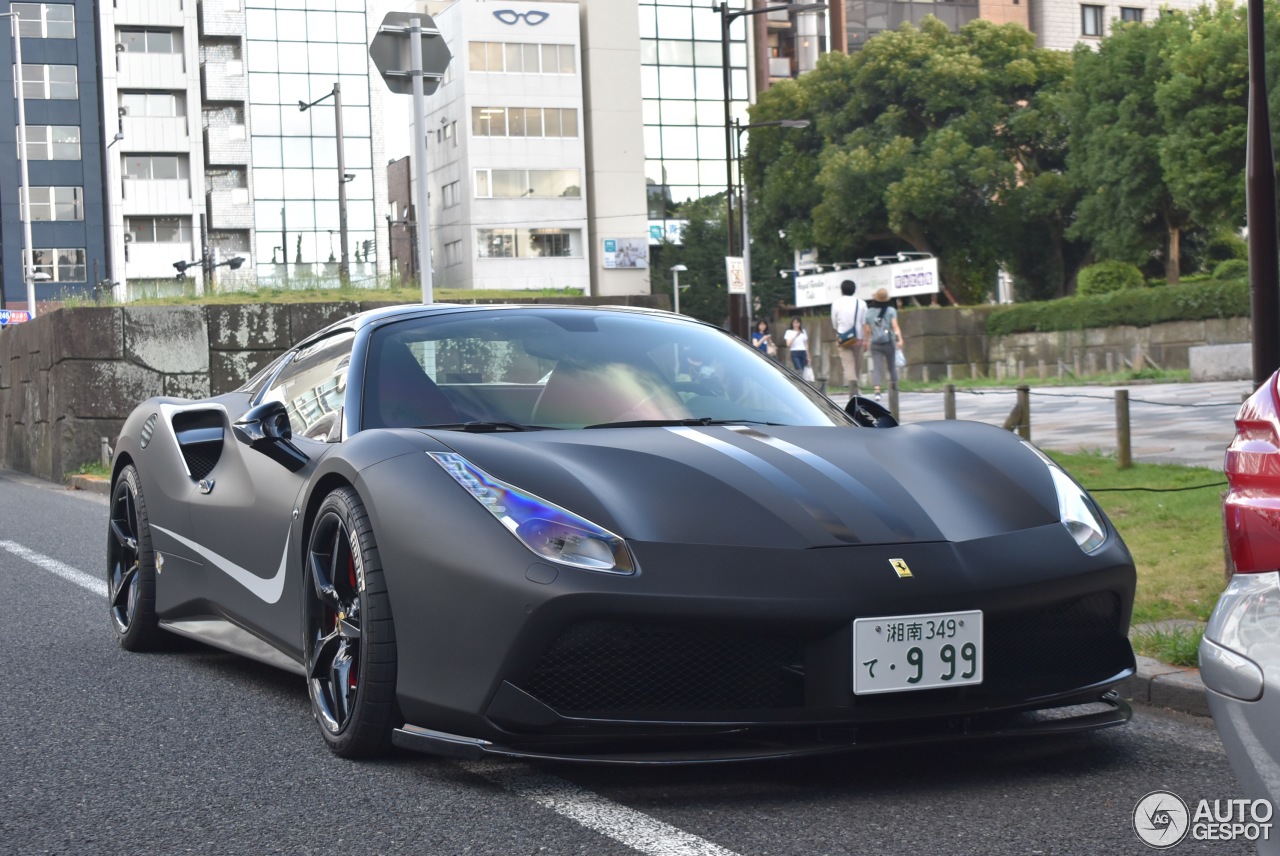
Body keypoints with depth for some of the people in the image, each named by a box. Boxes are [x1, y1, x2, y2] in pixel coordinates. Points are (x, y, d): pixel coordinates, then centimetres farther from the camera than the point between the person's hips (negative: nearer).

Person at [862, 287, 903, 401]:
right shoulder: (891, 311, -1)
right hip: (888, 343, -1)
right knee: (892, 367, 13)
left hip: (875, 344, 1)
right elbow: (895, 326, -12)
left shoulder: (868, 312, 2)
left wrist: (865, 342, 19)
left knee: (876, 368, -5)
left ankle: (877, 391, -23)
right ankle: (894, 390, 16)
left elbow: (867, 330, 5)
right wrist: (899, 339, -19)